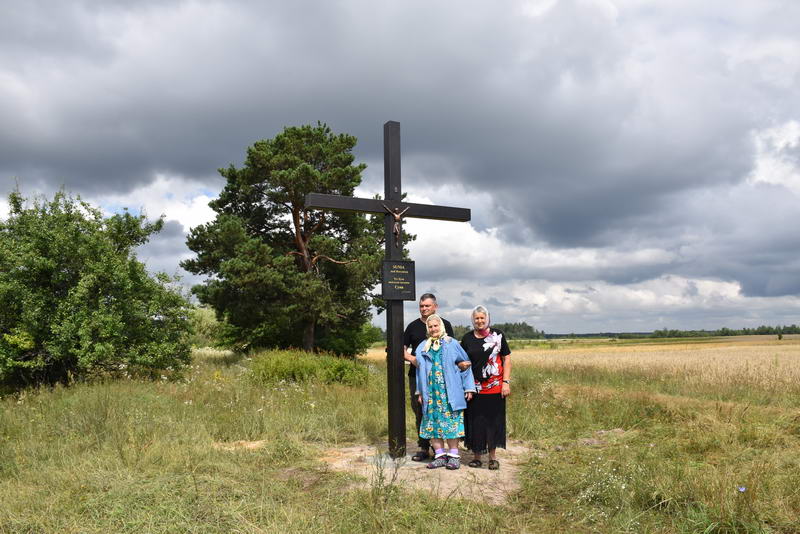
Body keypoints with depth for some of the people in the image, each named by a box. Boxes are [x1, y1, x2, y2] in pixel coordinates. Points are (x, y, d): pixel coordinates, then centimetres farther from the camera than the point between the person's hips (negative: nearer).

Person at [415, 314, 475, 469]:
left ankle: (453, 455, 7)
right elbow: (420, 369, 16)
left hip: (449, 392, -3)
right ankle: (440, 455, 11)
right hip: (431, 392, 3)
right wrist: (420, 392, 11)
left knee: (451, 422, -2)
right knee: (433, 423, 3)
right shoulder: (423, 347, 12)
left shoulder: (452, 344, 3)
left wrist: (469, 388, 0)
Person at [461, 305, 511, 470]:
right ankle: (476, 456, 18)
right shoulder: (467, 338, 6)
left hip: (495, 387, -1)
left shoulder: (497, 335, 0)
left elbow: (507, 359, 1)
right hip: (474, 387, 1)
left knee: (494, 420, 5)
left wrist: (506, 382, -5)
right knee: (476, 421, 5)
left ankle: (492, 457, 17)